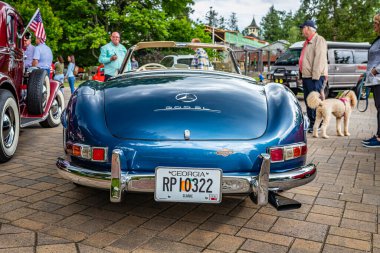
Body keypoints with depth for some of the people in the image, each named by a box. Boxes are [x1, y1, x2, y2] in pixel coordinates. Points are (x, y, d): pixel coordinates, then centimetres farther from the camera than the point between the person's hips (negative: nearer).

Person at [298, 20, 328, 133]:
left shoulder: (319, 40, -9)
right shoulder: (307, 42, 22)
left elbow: (319, 59, -18)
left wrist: (315, 76, -23)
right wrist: (301, 75, 20)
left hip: (315, 77, -10)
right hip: (306, 76, 10)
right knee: (308, 101, 12)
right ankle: (311, 123, 19)